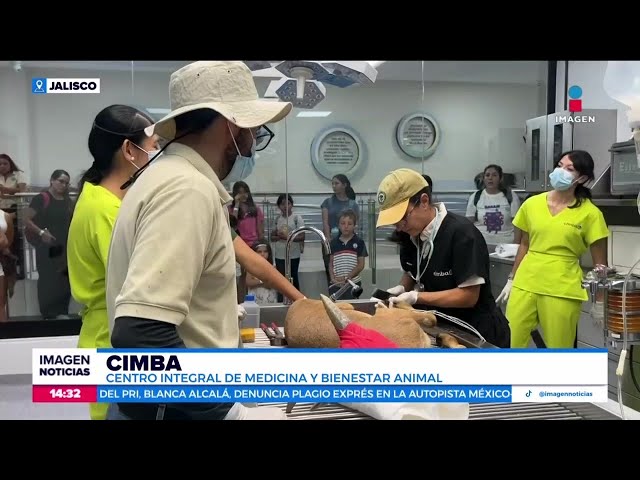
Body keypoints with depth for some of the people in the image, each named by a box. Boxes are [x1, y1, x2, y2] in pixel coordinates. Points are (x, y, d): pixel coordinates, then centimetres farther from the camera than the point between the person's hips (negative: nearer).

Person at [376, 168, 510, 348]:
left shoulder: (461, 233, -26)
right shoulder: (413, 236, -2)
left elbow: (468, 296, -25)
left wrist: (416, 297, -26)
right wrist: (402, 288, -8)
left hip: (479, 333, -7)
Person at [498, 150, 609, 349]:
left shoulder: (589, 213, -4)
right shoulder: (532, 204, 5)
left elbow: (600, 265, 0)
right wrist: (511, 280, 17)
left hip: (562, 290, -3)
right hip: (525, 284, 3)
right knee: (510, 343, 6)